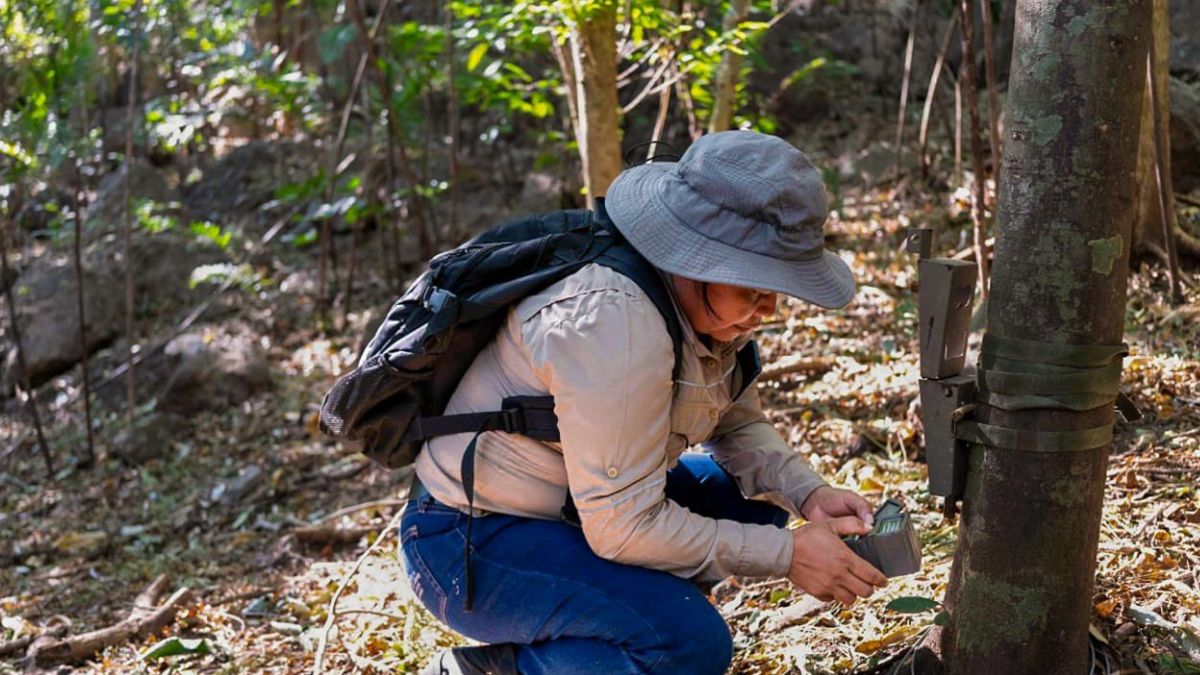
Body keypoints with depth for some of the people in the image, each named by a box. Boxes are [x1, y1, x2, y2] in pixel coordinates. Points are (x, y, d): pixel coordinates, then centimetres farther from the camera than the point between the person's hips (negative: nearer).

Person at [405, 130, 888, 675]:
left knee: (756, 499, 10)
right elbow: (623, 527, -27)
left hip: (581, 504, 10)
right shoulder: (613, 319, -31)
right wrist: (786, 555, -21)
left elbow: (739, 427, 8)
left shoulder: (704, 300, -3)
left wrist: (809, 495, -10)